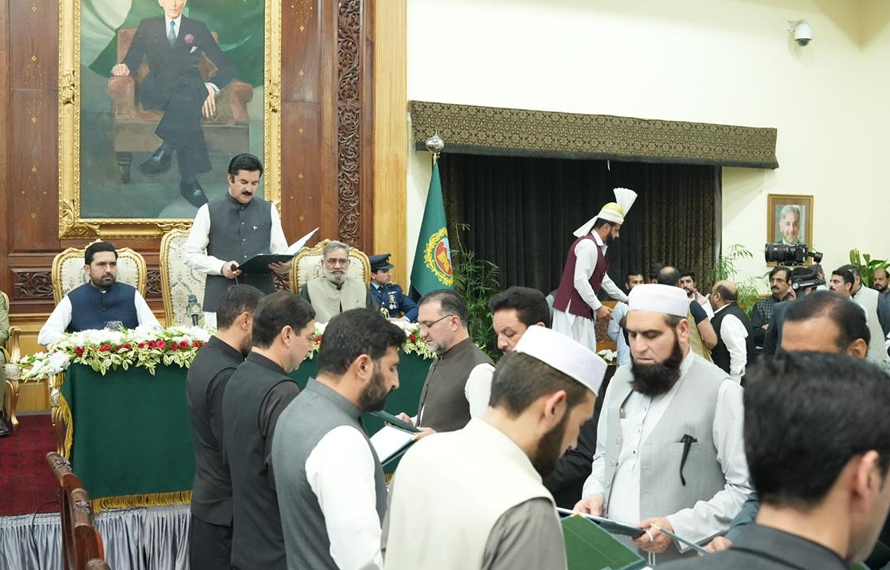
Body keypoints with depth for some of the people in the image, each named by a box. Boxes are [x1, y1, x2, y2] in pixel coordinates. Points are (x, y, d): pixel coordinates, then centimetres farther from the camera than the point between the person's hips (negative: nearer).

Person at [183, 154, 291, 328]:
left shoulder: (269, 210, 11)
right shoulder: (209, 211, 4)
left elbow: (280, 251, 10)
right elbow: (190, 254, 3)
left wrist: (283, 265, -13)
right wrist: (221, 266, -13)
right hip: (220, 301, -2)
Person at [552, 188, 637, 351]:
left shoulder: (597, 246, 15)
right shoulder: (589, 245, -17)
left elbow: (603, 279, 25)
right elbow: (580, 281, -24)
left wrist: (626, 299, 30)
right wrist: (598, 307, -18)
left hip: (580, 309, 10)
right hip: (572, 310, -10)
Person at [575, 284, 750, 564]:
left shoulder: (721, 392, -14)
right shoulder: (621, 381, 6)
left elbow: (747, 489, -15)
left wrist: (678, 527, -22)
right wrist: (594, 493, -1)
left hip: (680, 559, -5)